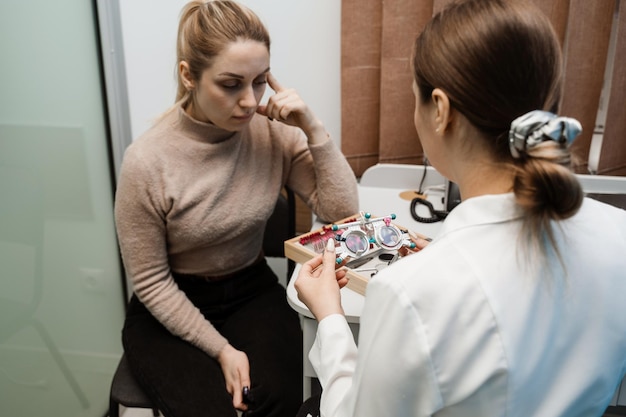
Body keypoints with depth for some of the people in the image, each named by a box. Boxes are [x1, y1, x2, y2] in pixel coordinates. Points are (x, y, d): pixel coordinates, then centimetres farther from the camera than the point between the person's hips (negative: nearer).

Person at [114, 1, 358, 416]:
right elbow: (152, 282, -12)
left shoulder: (274, 132, -13)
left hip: (253, 291, 2)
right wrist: (221, 349, -16)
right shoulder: (146, 162, -21)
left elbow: (343, 210, -12)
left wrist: (312, 127, -22)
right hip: (171, 306, -2)